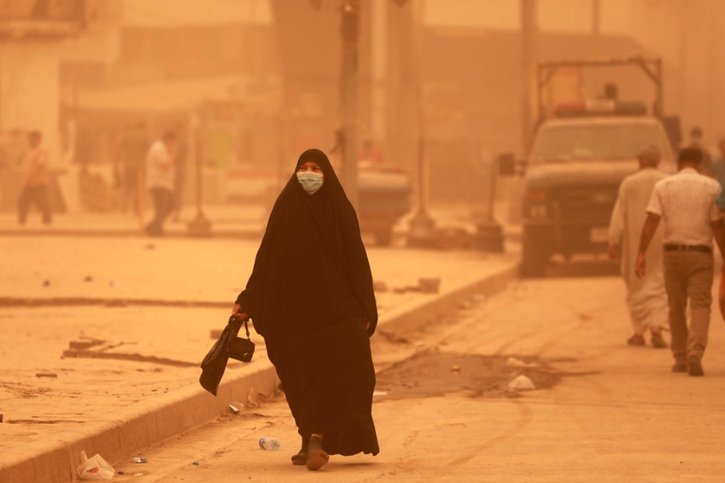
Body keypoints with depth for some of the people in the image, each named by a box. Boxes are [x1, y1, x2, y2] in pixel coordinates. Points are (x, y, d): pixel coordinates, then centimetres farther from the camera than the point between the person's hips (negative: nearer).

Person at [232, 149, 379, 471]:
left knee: (330, 377, -13)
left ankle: (315, 439, -15)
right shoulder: (286, 208, 4)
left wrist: (366, 310, -6)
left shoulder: (340, 210, 1)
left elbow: (356, 261, 0)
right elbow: (266, 258, 5)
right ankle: (313, 441, 15)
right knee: (301, 380, 5)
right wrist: (247, 301, 0)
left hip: (334, 308, -2)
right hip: (293, 309, 2)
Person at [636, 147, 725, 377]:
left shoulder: (663, 186, 3)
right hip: (701, 252, -2)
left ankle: (680, 359, 18)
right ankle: (695, 353, -24)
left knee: (676, 307, 13)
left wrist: (642, 253, -7)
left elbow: (651, 221, -6)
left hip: (673, 252, 2)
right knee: (700, 305, -4)